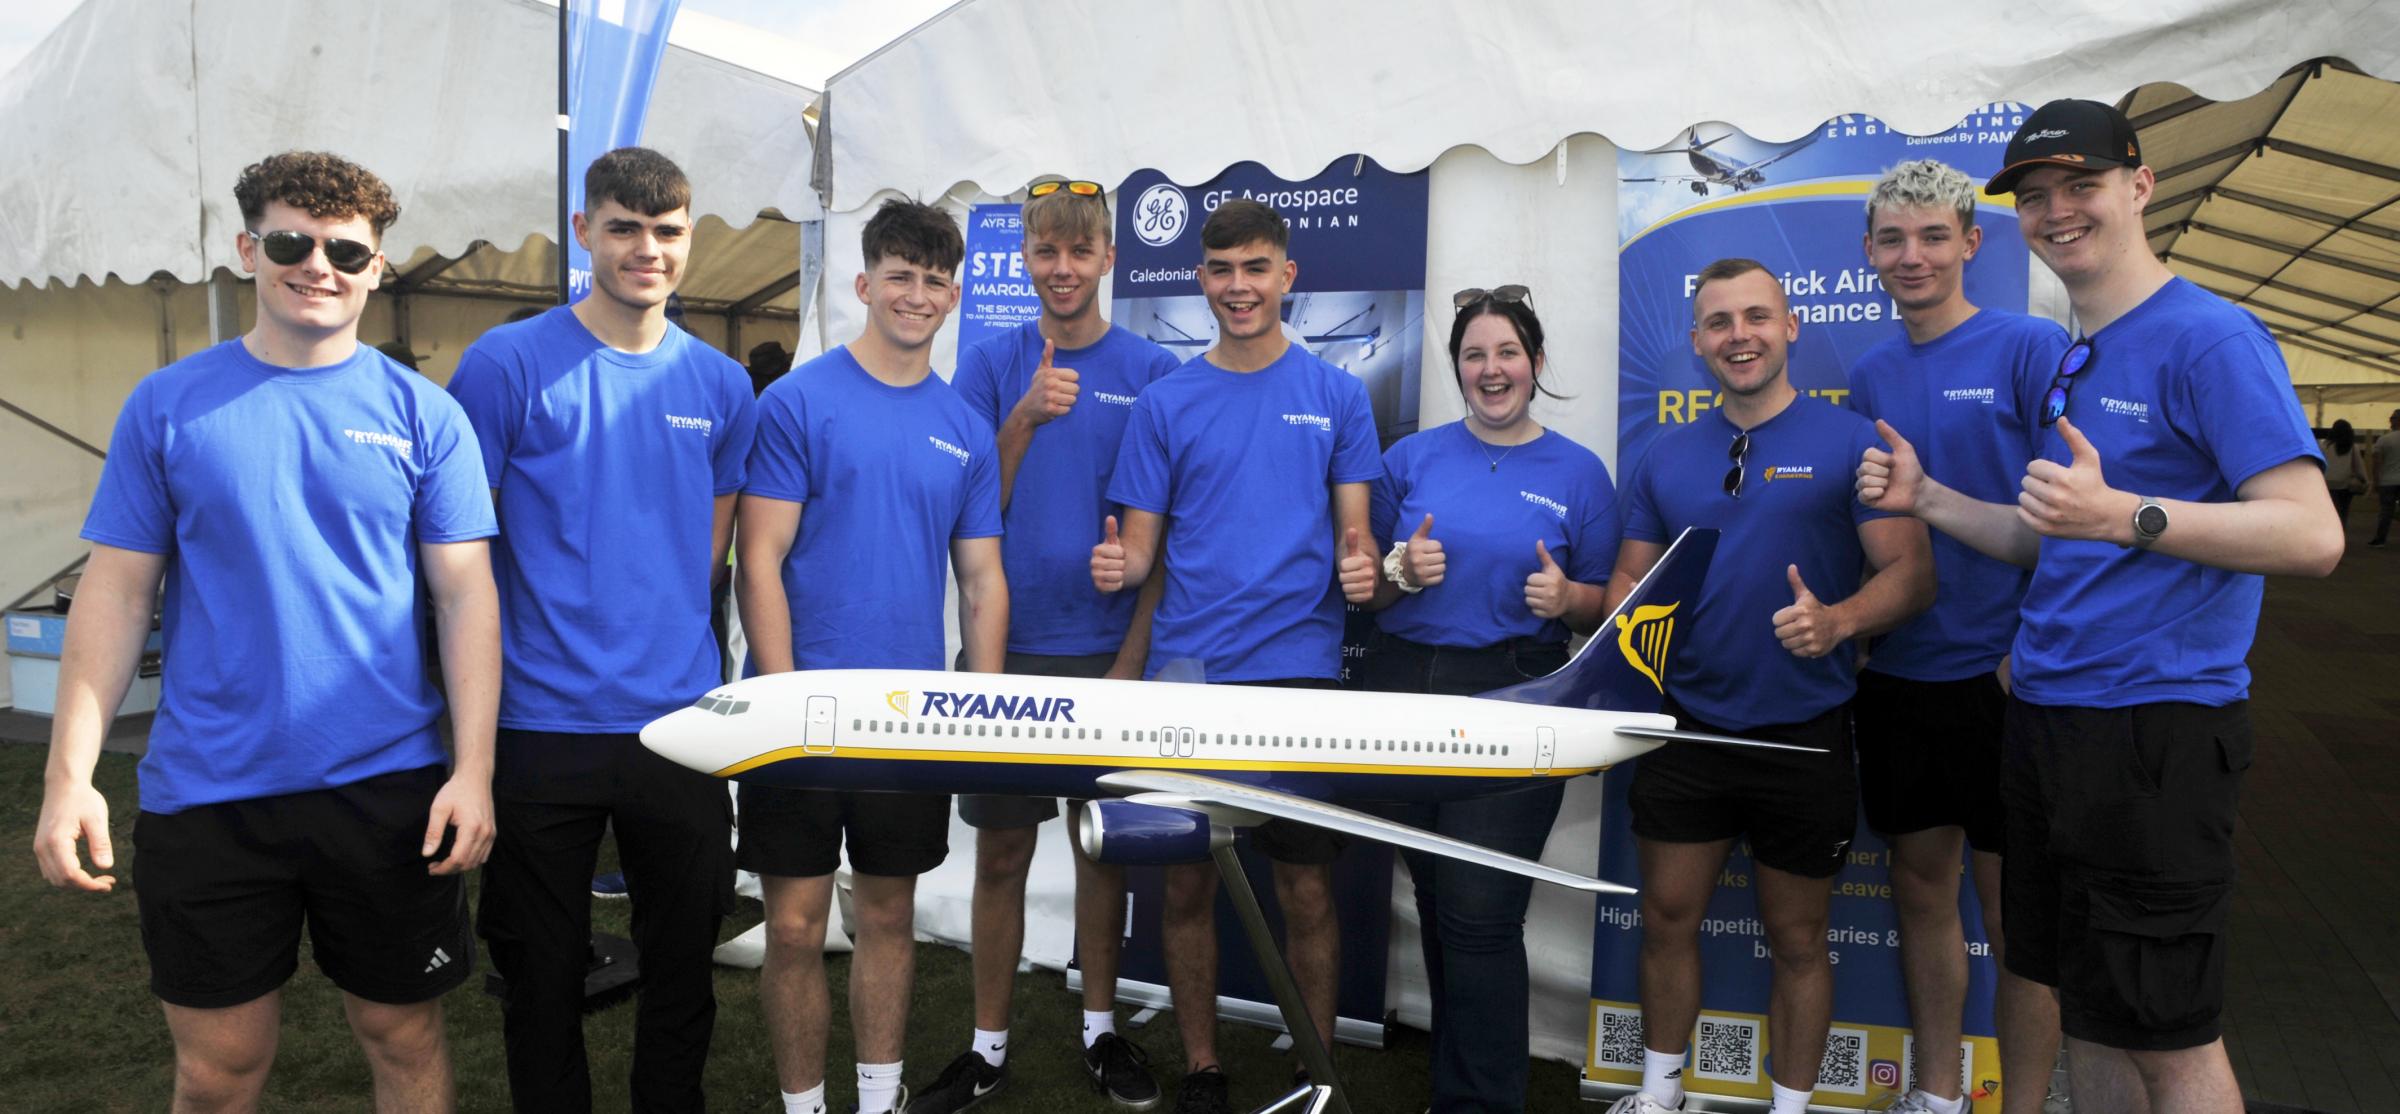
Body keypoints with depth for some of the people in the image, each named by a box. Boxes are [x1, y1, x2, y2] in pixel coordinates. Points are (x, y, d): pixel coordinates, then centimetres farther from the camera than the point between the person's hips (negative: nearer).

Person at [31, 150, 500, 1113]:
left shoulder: (421, 413, 1)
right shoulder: (167, 405, 3)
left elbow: (467, 597, -2)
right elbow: (116, 595, 3)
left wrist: (473, 770, -10)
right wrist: (69, 774, -5)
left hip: (388, 784, 0)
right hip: (205, 791, 1)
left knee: (404, 1036, 12)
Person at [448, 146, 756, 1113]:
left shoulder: (721, 386, 6)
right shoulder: (508, 364, -5)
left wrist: (667, 647, 9)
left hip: (681, 722, 3)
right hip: (541, 724, -3)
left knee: (684, 963, 15)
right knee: (543, 972, 13)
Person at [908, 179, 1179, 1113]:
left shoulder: (1151, 371, 0)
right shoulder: (990, 366, 3)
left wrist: (1133, 657, -7)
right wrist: (1025, 419, -16)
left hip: (1109, 650, 0)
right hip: (1010, 648, 0)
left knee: (1105, 845, 11)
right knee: (1000, 853, 7)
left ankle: (1101, 1029, 27)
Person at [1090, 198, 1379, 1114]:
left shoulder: (1336, 395, 7)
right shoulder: (1165, 402, 7)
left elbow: (1355, 533, 6)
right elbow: (1141, 545, 6)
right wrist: (1118, 567, -16)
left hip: (1300, 669, -1)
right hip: (1185, 672, 1)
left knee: (1307, 888, 4)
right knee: (1187, 882, 7)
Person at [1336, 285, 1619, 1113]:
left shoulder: (1579, 475, 3)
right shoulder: (1413, 457, 7)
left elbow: (1603, 608, 6)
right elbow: (1367, 583, 10)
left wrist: (1565, 597, -15)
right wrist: (1403, 572, -11)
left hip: (1516, 702, -2)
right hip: (1408, 689, 3)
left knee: (1481, 911, -8)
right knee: (1436, 902, 13)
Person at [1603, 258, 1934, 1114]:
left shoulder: (1850, 442, -6)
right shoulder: (1666, 458, 7)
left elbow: (1912, 573, -10)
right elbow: (1631, 579, 12)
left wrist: (1838, 620, -29)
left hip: (1805, 737, -3)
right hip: (1687, 729, 3)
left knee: (1797, 940, 11)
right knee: (1666, 921, 11)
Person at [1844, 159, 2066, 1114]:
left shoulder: (2030, 347, -7)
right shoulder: (1869, 375, 9)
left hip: (1998, 670, -5)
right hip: (1896, 670, 5)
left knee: (2013, 901, 4)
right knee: (1920, 884, 14)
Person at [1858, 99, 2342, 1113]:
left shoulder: (2209, 336, -11)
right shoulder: (2069, 362, 15)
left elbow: (2312, 535, -20)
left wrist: (2123, 514, -32)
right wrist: (1926, 498, 9)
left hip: (2155, 722, -8)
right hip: (2046, 718, 8)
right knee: (2084, 1007, 17)